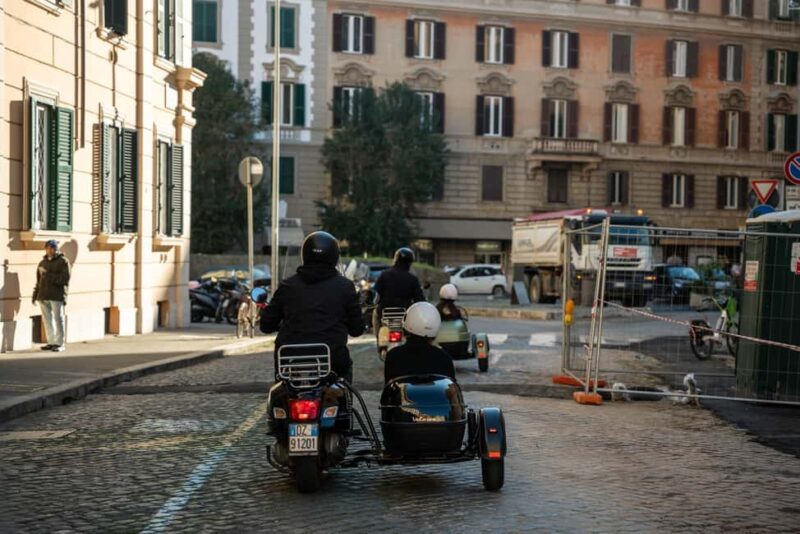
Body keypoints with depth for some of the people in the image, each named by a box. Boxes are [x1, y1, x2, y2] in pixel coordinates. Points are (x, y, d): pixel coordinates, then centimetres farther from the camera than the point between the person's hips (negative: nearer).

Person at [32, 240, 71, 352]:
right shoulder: (43, 262, 17)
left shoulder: (63, 261, -1)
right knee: (47, 320, 6)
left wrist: (49, 275, -17)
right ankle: (51, 342, 13)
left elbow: (65, 278, -13)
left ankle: (60, 344, 1)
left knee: (58, 319, -4)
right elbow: (38, 280, 21)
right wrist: (35, 295, 16)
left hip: (57, 296, -6)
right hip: (43, 296, 6)